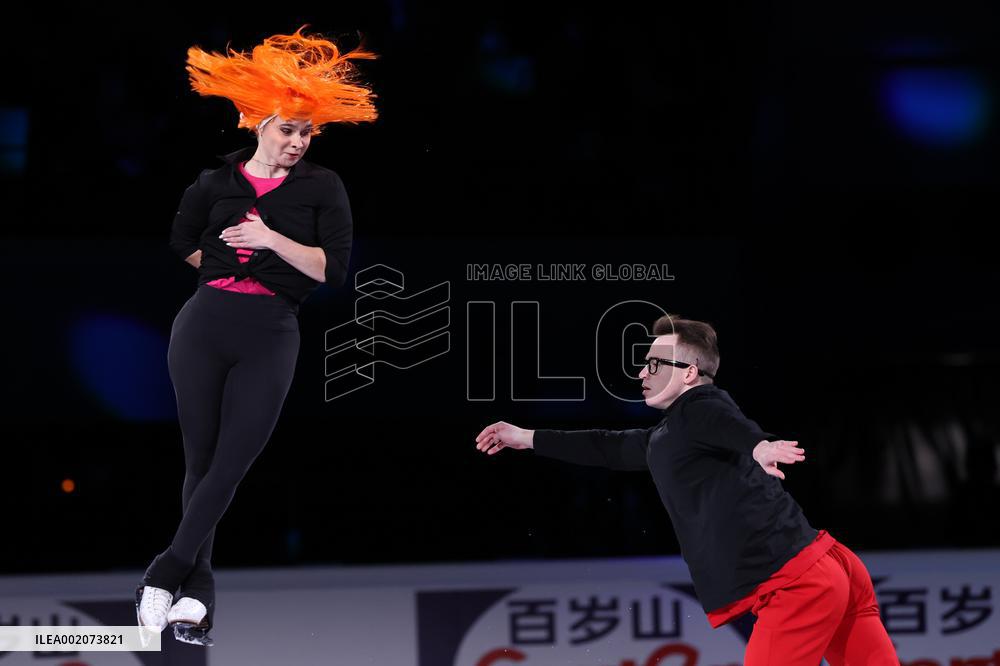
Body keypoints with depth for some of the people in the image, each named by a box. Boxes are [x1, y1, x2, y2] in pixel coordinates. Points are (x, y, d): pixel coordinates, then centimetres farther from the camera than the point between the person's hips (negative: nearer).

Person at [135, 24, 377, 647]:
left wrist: (271, 241, -15)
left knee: (231, 464, -7)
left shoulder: (322, 186, 1)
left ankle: (167, 574, -2)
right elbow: (183, 242, 24)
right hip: (203, 326, 2)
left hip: (270, 337, -2)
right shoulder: (218, 182, 7)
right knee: (201, 458, 3)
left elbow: (334, 268, -7)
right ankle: (197, 586, 9)